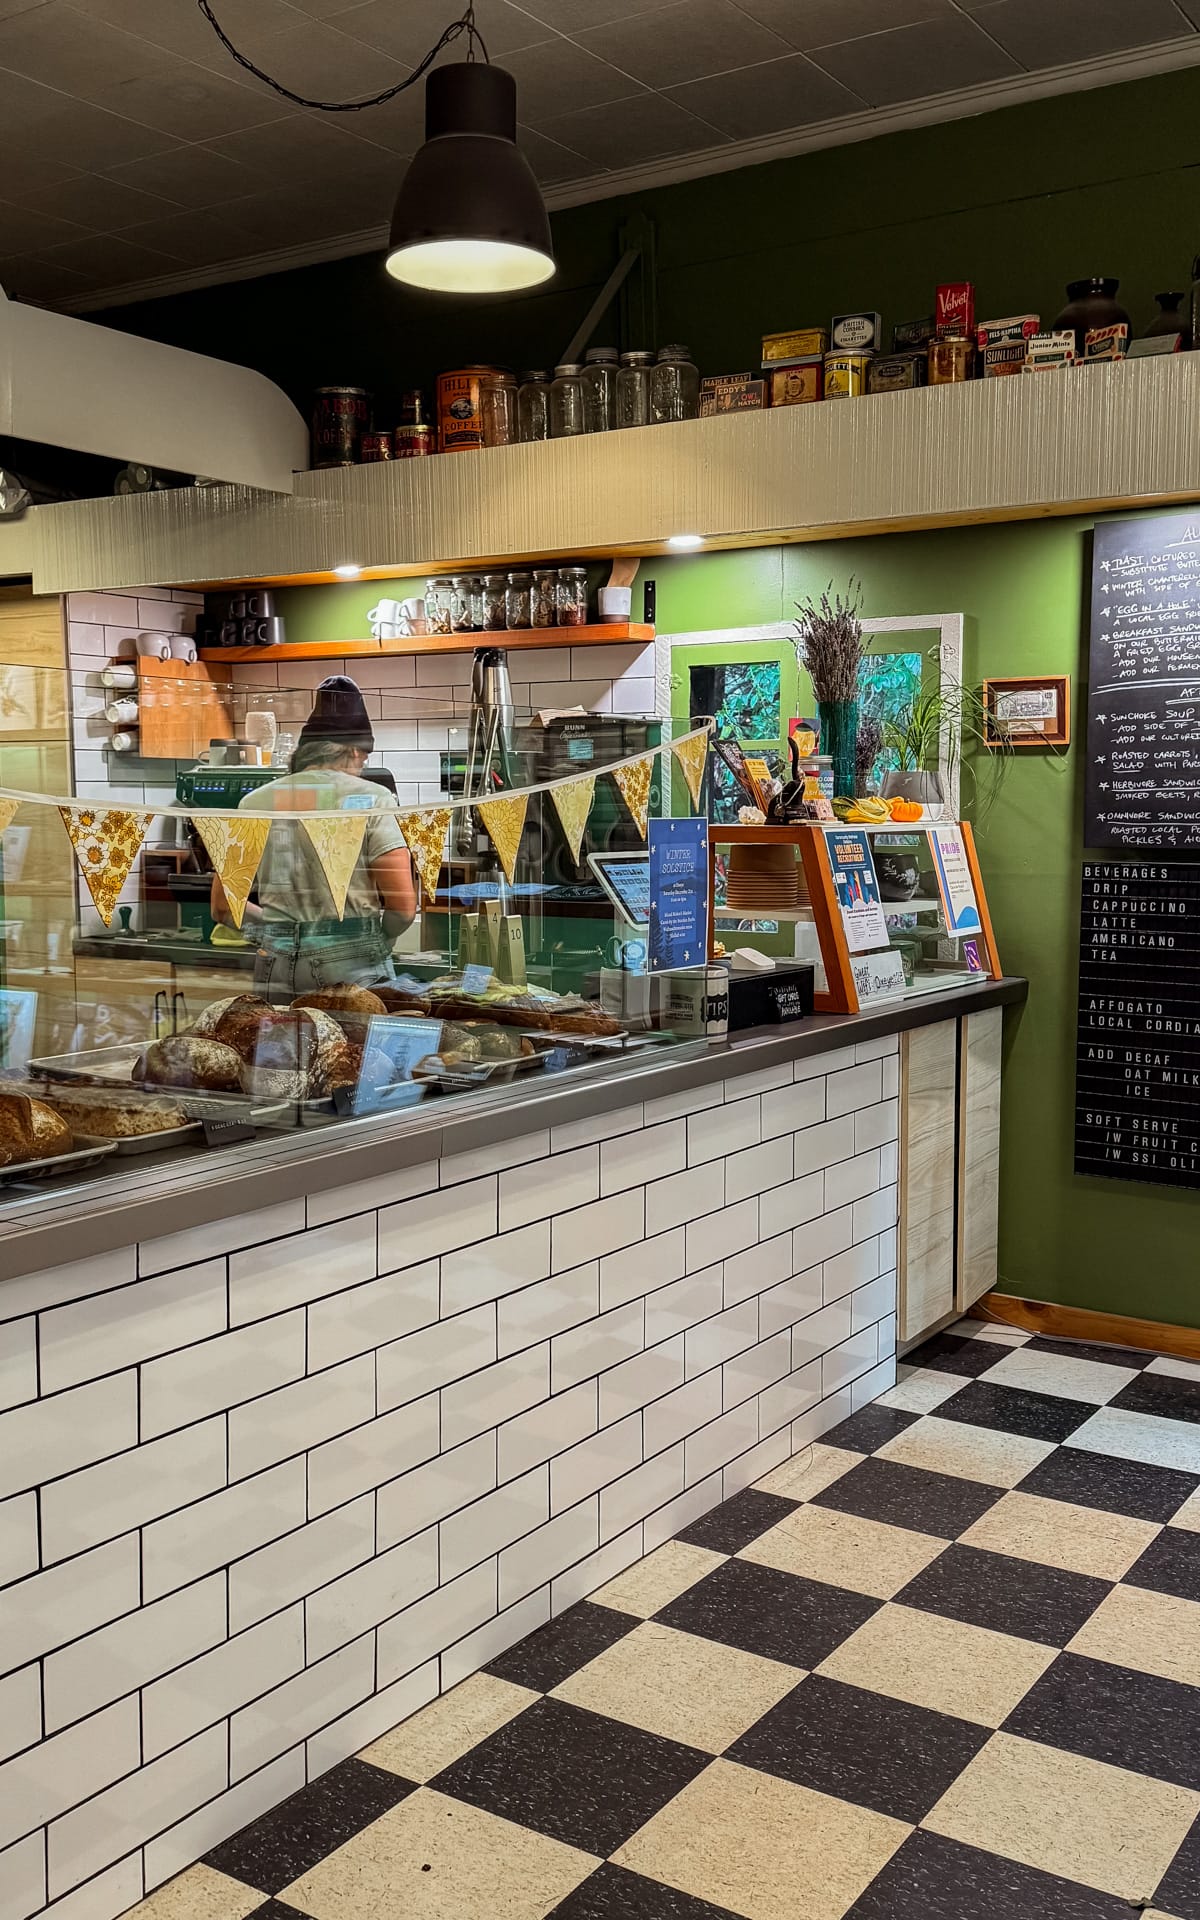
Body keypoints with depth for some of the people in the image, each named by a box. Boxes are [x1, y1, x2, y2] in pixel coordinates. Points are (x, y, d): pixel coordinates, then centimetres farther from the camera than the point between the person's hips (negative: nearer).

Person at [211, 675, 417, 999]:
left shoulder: (256, 802, 6)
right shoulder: (368, 799, -4)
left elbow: (222, 908, 9)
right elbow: (403, 907, -9)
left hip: (276, 965, 4)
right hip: (352, 967, -3)